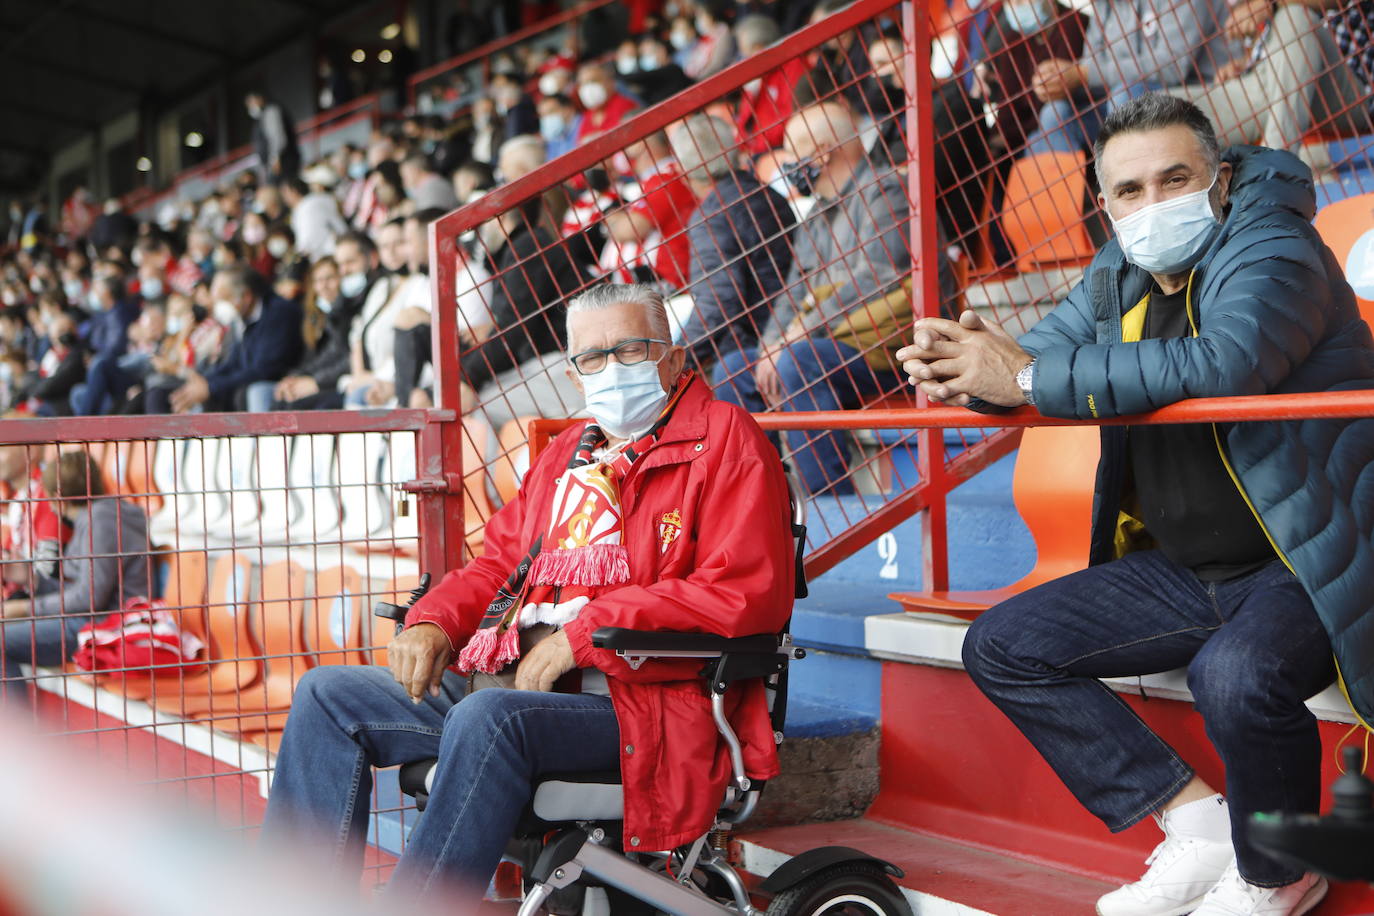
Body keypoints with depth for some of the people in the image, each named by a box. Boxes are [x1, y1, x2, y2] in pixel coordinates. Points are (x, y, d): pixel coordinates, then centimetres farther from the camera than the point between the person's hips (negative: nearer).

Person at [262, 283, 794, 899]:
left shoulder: (722, 437, 1)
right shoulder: (567, 453, 25)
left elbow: (745, 593, -12)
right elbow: (498, 563, 29)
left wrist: (582, 634, -15)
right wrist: (434, 621, 5)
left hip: (639, 702, -8)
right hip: (517, 680, 8)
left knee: (487, 716, -36)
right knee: (327, 696, 0)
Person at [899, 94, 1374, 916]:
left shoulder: (1273, 251, -17)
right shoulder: (1117, 279, 8)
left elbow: (1222, 363, -36)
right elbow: (1038, 361, 8)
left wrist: (1031, 378, -33)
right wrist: (970, 369, -18)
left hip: (1307, 564, -8)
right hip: (1184, 572, 8)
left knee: (1236, 675, -38)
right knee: (1001, 648, 2)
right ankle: (1195, 819, 1)